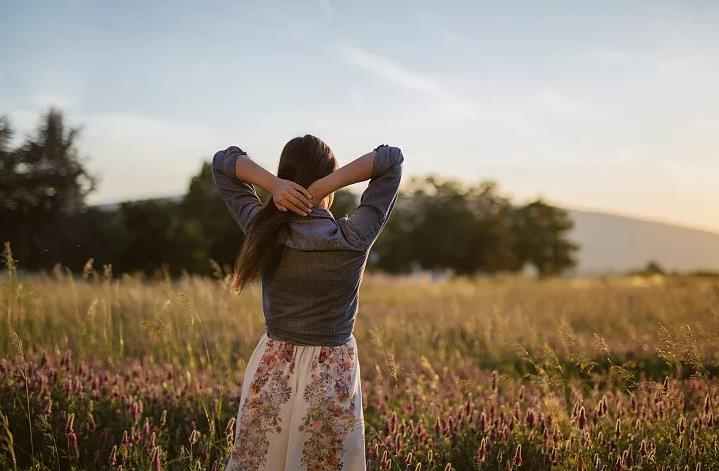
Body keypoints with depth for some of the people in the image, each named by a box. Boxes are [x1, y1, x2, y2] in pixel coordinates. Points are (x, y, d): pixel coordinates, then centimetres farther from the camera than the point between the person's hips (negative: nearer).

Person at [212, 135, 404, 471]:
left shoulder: (263, 229, -9)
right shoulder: (355, 239, -13)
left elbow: (222, 162, 3)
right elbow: (393, 159, -6)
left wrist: (271, 183, -14)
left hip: (272, 371, 2)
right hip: (333, 376, -1)